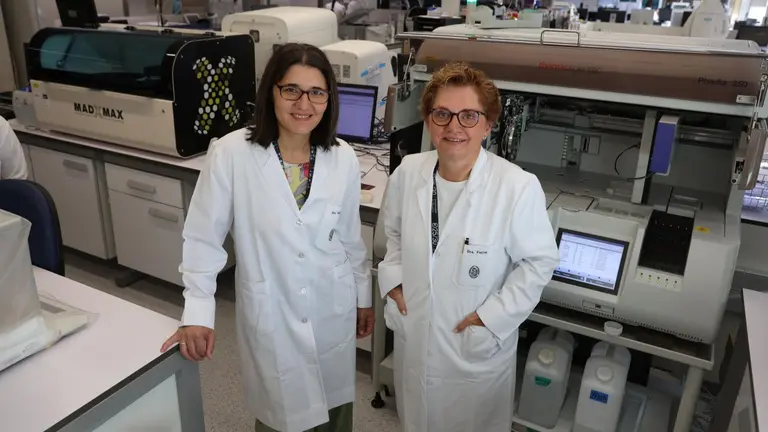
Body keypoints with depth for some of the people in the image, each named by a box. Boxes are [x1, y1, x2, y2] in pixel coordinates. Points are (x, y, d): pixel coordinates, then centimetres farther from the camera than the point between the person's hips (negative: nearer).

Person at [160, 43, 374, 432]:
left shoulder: (343, 158, -7)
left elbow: (350, 237, 5)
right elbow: (203, 238, -8)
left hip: (333, 310, 3)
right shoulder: (231, 154, -17)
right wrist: (197, 313, -9)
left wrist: (364, 297, 12)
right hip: (270, 314, -2)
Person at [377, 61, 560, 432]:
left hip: (477, 346, -4)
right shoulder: (408, 172, -8)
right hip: (413, 336, 4)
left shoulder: (518, 187, -24)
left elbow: (540, 261, -12)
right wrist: (393, 276, -2)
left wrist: (493, 316, -16)